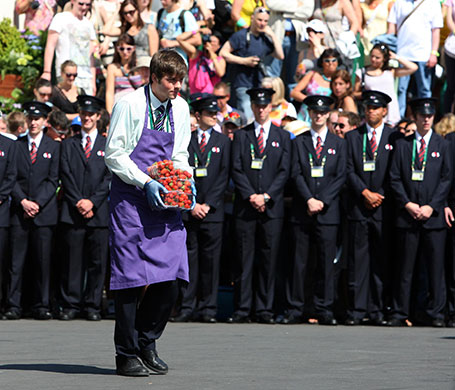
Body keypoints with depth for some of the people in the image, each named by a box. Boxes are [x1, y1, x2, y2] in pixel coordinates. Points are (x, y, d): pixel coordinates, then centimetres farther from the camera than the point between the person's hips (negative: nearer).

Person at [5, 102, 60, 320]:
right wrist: (23, 201, -8)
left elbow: (53, 180, 3)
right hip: (19, 212, 1)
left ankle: (41, 306, 3)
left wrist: (38, 203, -8)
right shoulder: (16, 146, 11)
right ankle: (13, 305, -2)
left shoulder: (53, 147, 9)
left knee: (43, 260, -1)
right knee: (16, 260, -3)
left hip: (44, 211, 0)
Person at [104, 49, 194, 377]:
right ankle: (127, 354, 7)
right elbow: (114, 155, -9)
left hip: (164, 201, 5)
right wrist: (145, 183, -18)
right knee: (131, 278, -4)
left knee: (171, 277, -2)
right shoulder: (129, 106, -9)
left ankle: (147, 341, 18)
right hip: (130, 199, -5)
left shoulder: (180, 108, 7)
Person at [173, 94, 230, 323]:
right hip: (188, 210, 0)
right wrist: (192, 204, -5)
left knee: (211, 259, -1)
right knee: (189, 259, -1)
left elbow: (224, 177, 4)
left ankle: (207, 309, 3)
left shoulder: (223, 142, 11)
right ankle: (187, 308, 2)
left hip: (213, 210, 0)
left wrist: (208, 204, -5)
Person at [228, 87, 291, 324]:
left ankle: (264, 310, 3)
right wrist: (251, 196, -9)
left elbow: (284, 172, 4)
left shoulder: (282, 137, 11)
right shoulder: (241, 136, 11)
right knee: (244, 258, -2)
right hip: (245, 207, 0)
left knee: (269, 258, -1)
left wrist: (266, 196, -9)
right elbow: (236, 170, 3)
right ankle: (242, 309, 1)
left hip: (272, 207, 0)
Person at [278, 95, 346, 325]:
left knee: (326, 262, -1)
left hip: (328, 211, 0)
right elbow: (296, 174, 2)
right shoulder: (299, 142, 11)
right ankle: (294, 310, 3)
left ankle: (324, 311, 3)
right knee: (298, 262, -1)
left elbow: (340, 177, 4)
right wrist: (309, 200, -12)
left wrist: (322, 201, -9)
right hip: (302, 211, 0)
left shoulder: (338, 144, 11)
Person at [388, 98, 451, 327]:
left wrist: (431, 206, -8)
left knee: (435, 266, -1)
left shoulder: (442, 145, 8)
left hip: (434, 215, 0)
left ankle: (435, 313, 5)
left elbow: (447, 179, 3)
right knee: (405, 267, 1)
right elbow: (395, 178, 5)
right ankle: (399, 313, 4)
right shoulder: (402, 145, 10)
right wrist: (408, 204, -7)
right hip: (407, 214, 0)